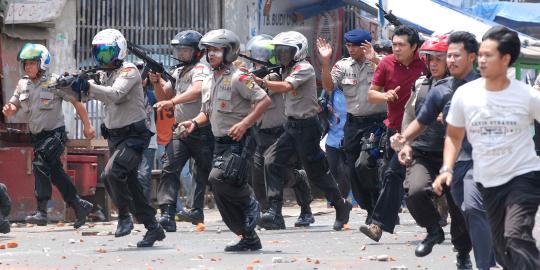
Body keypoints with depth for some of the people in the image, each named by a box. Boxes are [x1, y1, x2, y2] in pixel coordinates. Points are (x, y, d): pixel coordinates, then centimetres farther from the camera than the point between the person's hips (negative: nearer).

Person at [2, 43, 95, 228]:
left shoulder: (54, 83, -12)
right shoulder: (23, 84, 4)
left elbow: (76, 101, -7)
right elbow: (13, 107, 8)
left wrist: (87, 126, -6)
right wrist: (9, 110, -18)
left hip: (55, 134, -7)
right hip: (37, 136, 7)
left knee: (40, 164, -24)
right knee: (56, 174, 11)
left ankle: (41, 212, -27)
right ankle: (80, 206, 25)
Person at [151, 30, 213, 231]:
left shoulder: (200, 69, -9)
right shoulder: (178, 72, 17)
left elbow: (197, 90, -30)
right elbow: (163, 97, 21)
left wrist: (172, 102, -41)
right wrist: (157, 82, 0)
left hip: (201, 130, -7)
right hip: (180, 130, 7)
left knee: (203, 172, 6)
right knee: (170, 169, -10)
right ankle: (167, 215, -19)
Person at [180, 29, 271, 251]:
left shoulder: (237, 78, -12)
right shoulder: (208, 82, 14)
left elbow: (264, 101, -17)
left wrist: (245, 123, -24)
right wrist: (195, 123, 5)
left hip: (238, 141, -8)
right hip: (220, 142, 9)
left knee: (218, 179, -26)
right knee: (222, 194, 5)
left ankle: (250, 203, 1)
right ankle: (249, 239, 14)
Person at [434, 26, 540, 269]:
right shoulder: (465, 95, -3)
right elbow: (454, 136, 10)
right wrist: (447, 169, -3)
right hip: (488, 183, 4)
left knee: (516, 237, -26)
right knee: (503, 250, 10)